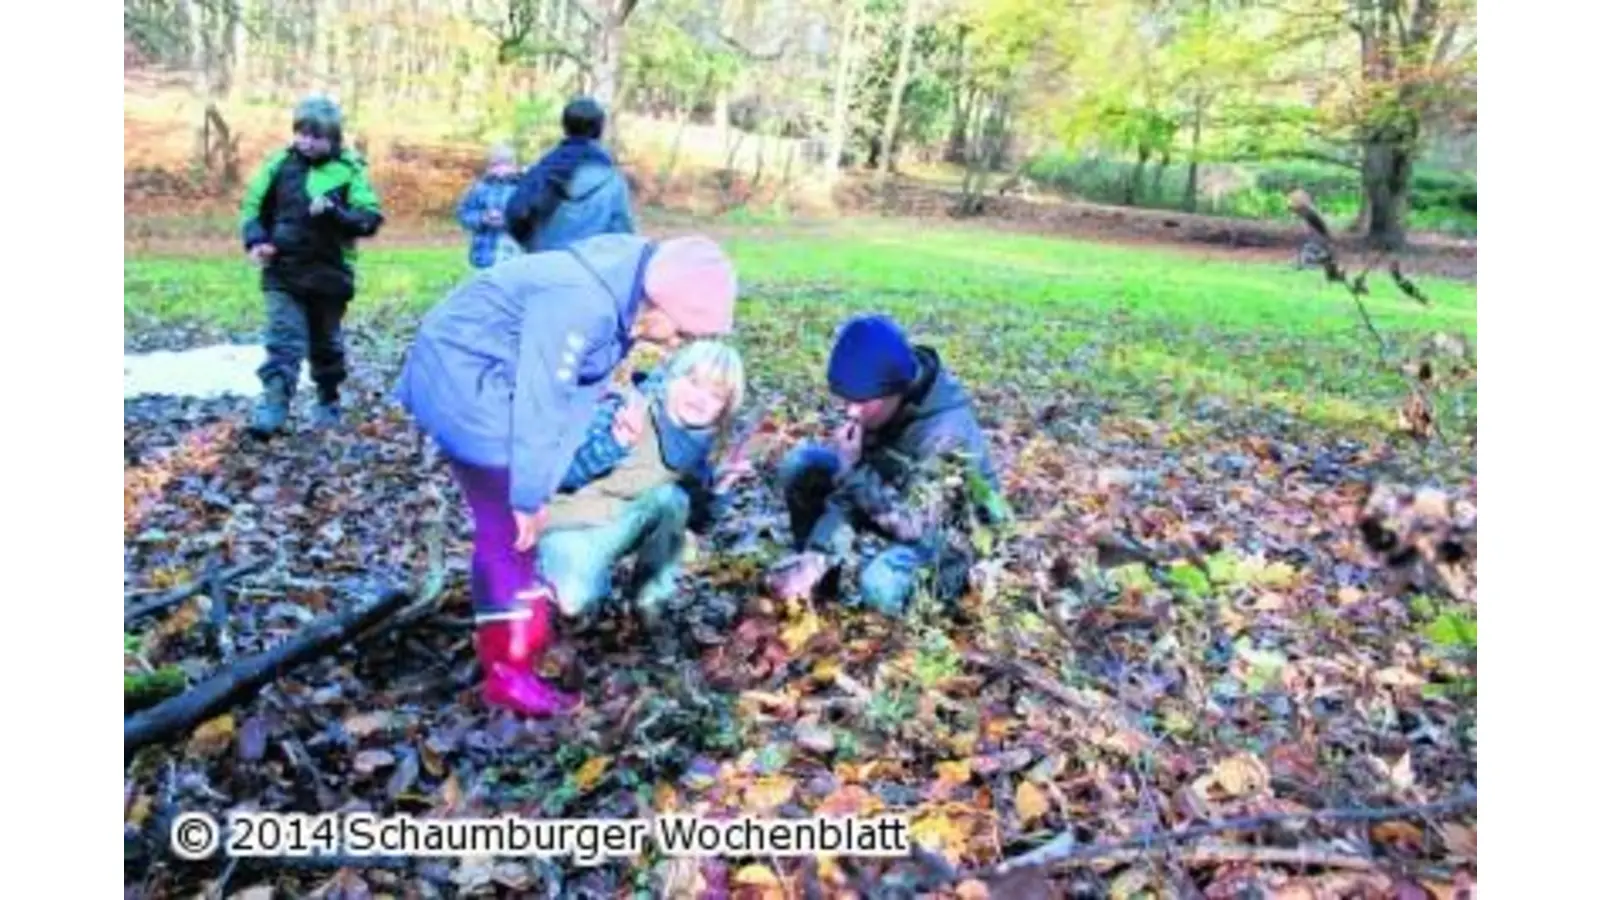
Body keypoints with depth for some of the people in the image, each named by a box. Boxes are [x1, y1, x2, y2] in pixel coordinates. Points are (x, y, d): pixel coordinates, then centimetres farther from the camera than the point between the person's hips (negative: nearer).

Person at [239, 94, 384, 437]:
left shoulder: (349, 169, -7)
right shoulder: (280, 163, 0)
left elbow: (370, 219, -10)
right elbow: (254, 204, 9)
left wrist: (333, 212, -25)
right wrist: (256, 240, -7)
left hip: (329, 274, -1)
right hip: (283, 272, 1)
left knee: (326, 343, 14)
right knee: (284, 340, -8)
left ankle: (328, 402, 31)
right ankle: (273, 406, -11)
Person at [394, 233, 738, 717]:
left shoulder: (618, 298, 1)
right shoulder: (581, 303, -31)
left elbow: (578, 387, 9)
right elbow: (541, 402, -28)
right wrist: (530, 498, -19)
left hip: (485, 376, 10)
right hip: (462, 377, -10)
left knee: (512, 527, 17)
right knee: (510, 530, -9)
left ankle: (518, 641, 33)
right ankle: (509, 673, 1)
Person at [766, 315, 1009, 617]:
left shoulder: (944, 432, -37)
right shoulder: (877, 404, -16)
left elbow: (911, 526, -33)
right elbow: (851, 491, -12)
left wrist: (852, 469, -36)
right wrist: (819, 555, -25)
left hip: (950, 530, -6)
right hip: (903, 498, 6)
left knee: (879, 587, -33)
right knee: (801, 464, -11)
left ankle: (954, 569, -2)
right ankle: (813, 565, 7)